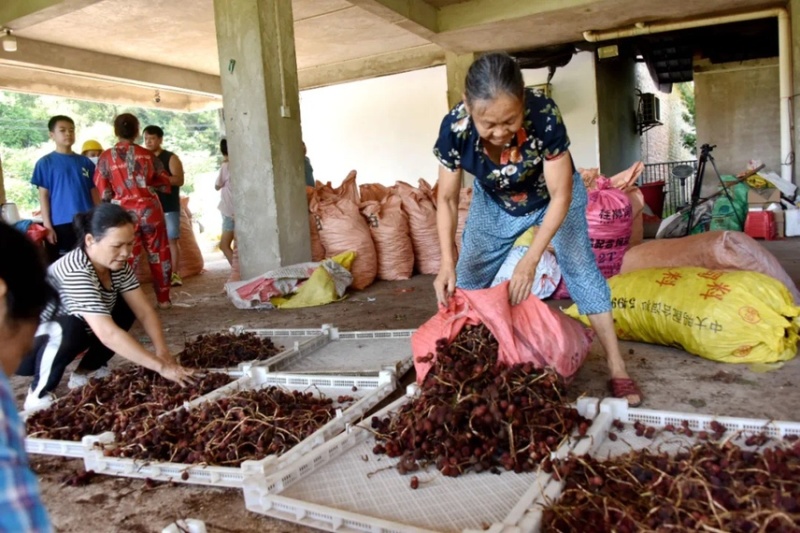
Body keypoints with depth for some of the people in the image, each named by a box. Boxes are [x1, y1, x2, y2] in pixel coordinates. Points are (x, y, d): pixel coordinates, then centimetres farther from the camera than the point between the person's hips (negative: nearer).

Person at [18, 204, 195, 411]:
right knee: (68, 329, -36)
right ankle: (39, 394, -13)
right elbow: (108, 333, -42)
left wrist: (163, 352, -26)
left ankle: (86, 372, 9)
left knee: (126, 308, -2)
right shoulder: (75, 271, -35)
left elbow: (144, 311, -12)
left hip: (66, 341, 8)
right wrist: (161, 366, -41)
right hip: (26, 346, -8)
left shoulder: (117, 264, -12)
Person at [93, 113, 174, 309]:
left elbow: (102, 193, 1)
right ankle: (163, 298, 16)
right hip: (149, 208, 1)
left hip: (124, 211, -1)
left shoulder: (106, 157, 0)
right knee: (158, 253, 10)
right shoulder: (147, 154, 2)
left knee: (129, 257, 5)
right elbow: (165, 182, 10)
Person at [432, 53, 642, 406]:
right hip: (493, 202, 2)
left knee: (580, 268, -10)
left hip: (552, 194, -2)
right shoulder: (455, 127, -33)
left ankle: (617, 368, 0)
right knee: (467, 279, 3)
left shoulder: (543, 114, -39)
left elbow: (561, 195, -30)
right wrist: (447, 263, -32)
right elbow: (447, 199, -21)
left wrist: (530, 260, -37)